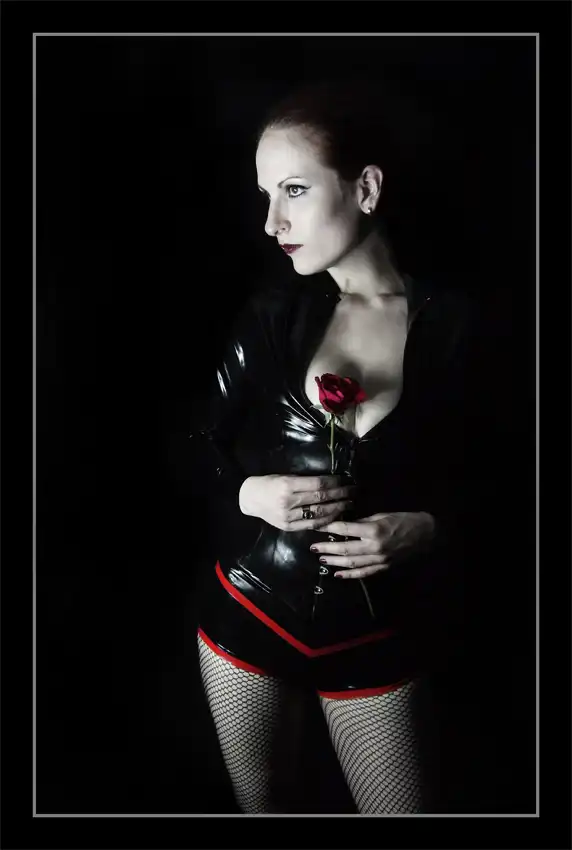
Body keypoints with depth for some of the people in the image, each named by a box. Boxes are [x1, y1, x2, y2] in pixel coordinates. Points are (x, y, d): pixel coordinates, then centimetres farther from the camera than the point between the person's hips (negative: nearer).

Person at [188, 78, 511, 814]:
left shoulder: (457, 327, -11)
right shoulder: (274, 311, -7)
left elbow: (491, 484, -1)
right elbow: (204, 437, 3)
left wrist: (428, 528, -20)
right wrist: (247, 491, -16)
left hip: (374, 634, -1)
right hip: (249, 608, 2)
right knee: (251, 800, 22)